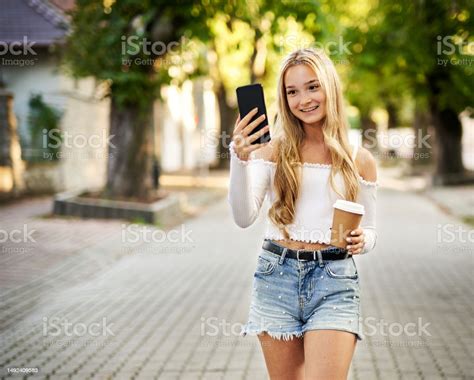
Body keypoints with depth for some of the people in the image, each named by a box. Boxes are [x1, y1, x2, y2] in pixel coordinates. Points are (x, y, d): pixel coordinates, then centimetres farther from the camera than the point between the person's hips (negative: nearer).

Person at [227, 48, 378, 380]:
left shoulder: (361, 160, 6)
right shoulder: (273, 151, 4)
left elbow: (369, 231, 12)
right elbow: (244, 217, -9)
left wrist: (361, 240, -11)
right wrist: (240, 158, -23)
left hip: (335, 281, -1)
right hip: (277, 276, 1)